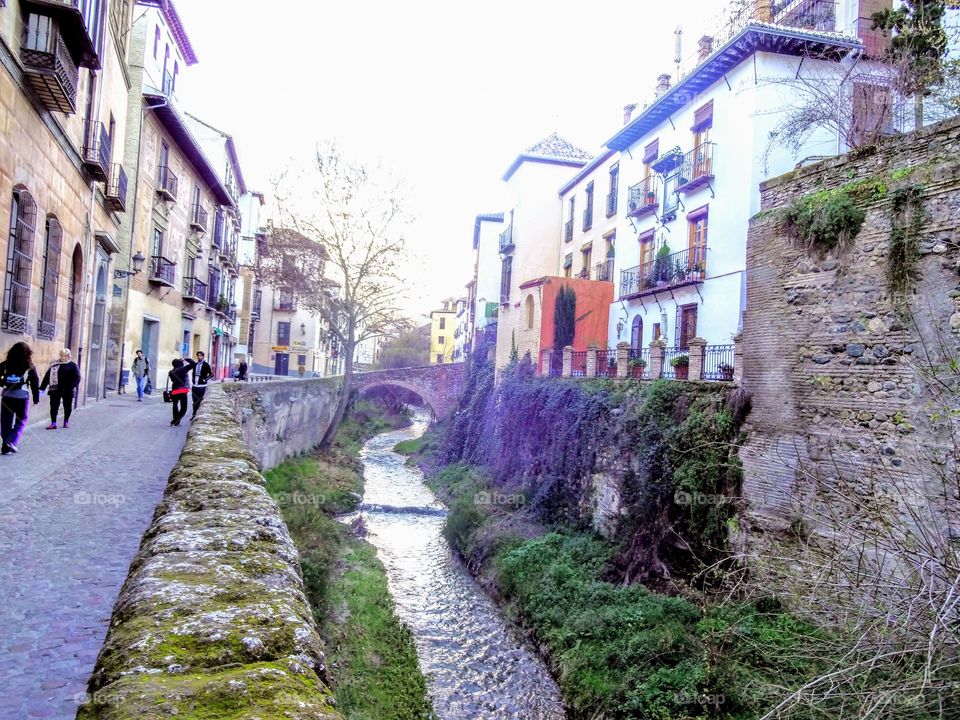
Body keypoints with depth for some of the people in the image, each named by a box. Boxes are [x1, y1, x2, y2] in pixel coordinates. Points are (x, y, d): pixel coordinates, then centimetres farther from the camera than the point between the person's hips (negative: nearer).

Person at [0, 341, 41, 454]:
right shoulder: (29, 366, 0)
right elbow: (35, 383, 1)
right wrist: (36, 397, 9)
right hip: (22, 396, -2)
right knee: (21, 421, 10)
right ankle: (11, 442, -8)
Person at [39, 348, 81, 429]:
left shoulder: (73, 366, 0)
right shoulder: (54, 365, 6)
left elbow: (77, 378, -6)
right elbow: (47, 376, 7)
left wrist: (73, 386, -22)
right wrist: (42, 388, 2)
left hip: (68, 391, -1)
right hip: (55, 390, 1)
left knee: (67, 406, 10)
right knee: (54, 406, -2)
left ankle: (66, 422, 25)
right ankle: (53, 423, 4)